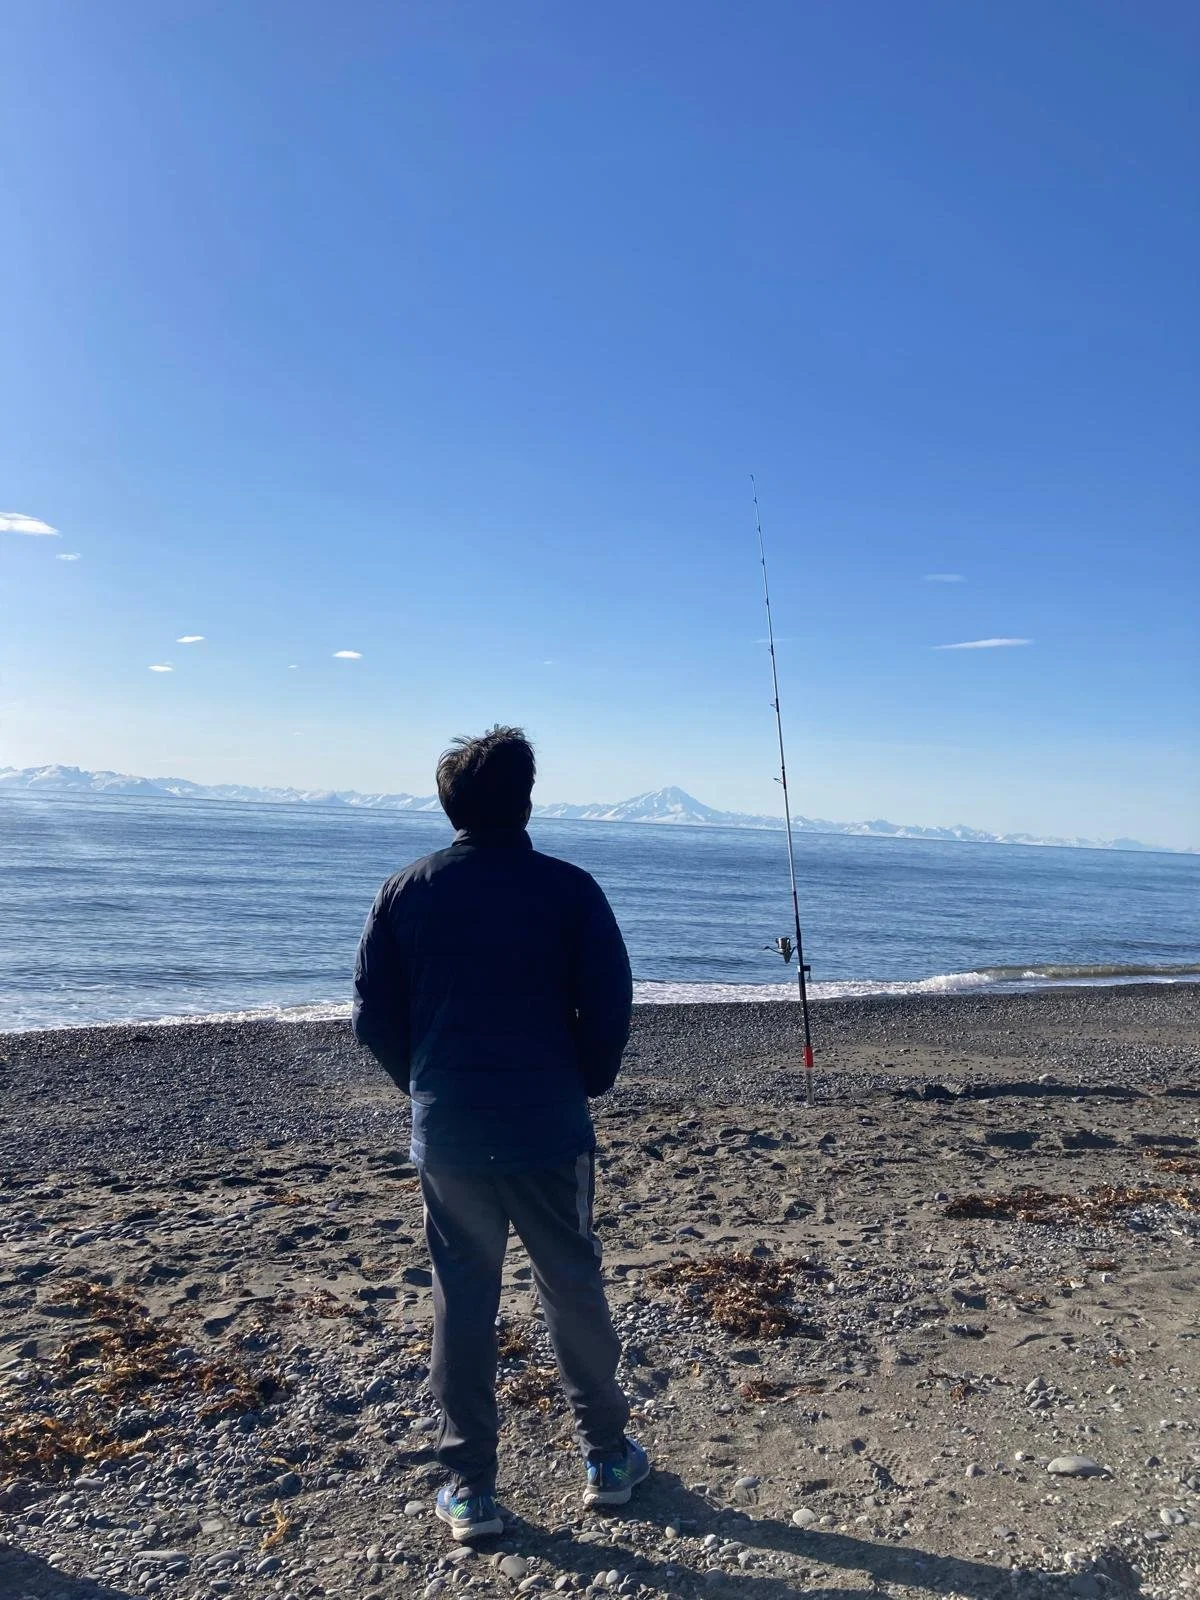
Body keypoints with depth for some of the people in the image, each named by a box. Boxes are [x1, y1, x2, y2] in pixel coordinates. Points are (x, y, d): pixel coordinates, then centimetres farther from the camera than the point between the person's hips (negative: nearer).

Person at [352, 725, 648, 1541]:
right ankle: (607, 1457, 31)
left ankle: (471, 1488, 23)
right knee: (574, 1289, 15)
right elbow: (609, 1008, -8)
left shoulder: (405, 893, -2)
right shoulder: (568, 889, -8)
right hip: (549, 1131, -1)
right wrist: (586, 1086, 9)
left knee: (462, 1299, 13)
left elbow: (374, 1017, 0)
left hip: (445, 1132, 2)